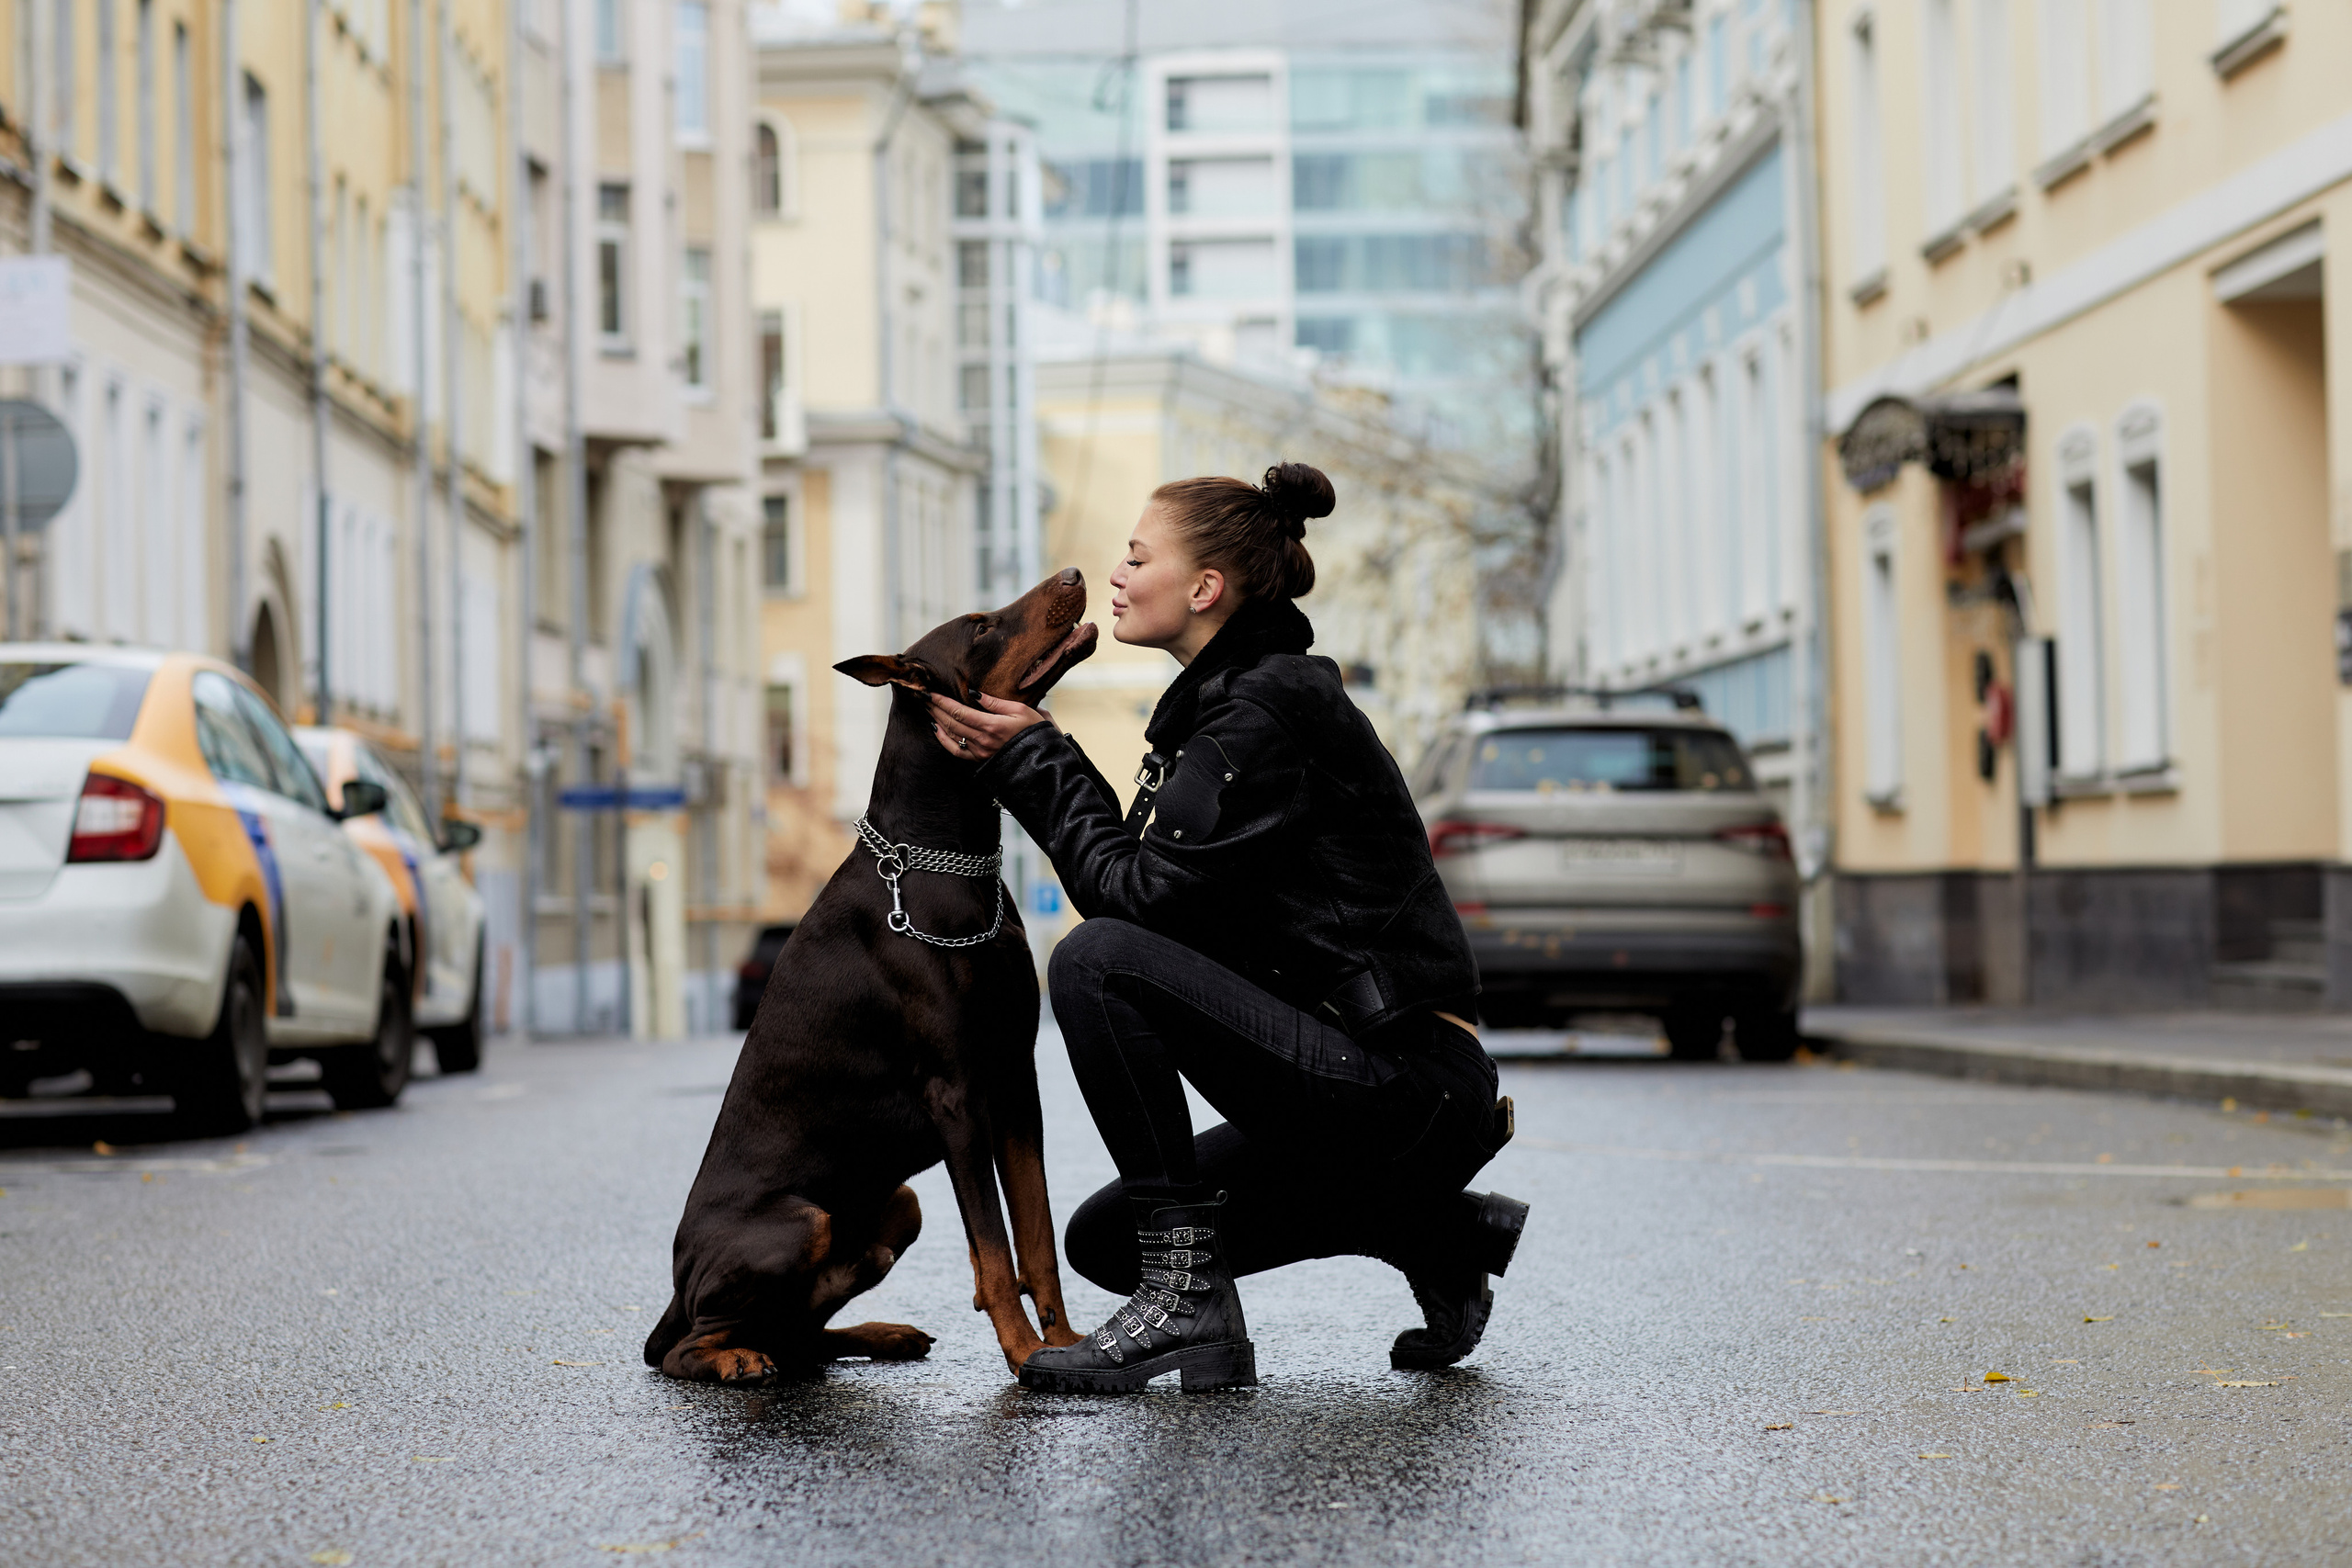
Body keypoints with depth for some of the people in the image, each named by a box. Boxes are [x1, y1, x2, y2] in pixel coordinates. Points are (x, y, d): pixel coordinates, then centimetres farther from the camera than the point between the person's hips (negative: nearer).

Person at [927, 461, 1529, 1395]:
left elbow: (1137, 894, -18)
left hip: (1397, 1085, -10)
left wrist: (1035, 759, -9)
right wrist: (1032, 758, 8)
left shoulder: (1266, 712, -16)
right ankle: (1437, 1232, 16)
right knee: (1107, 1241, 13)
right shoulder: (1226, 697, 15)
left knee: (1097, 961, -21)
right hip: (1363, 1083, 10)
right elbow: (1147, 874, 15)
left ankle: (1187, 1302, -16)